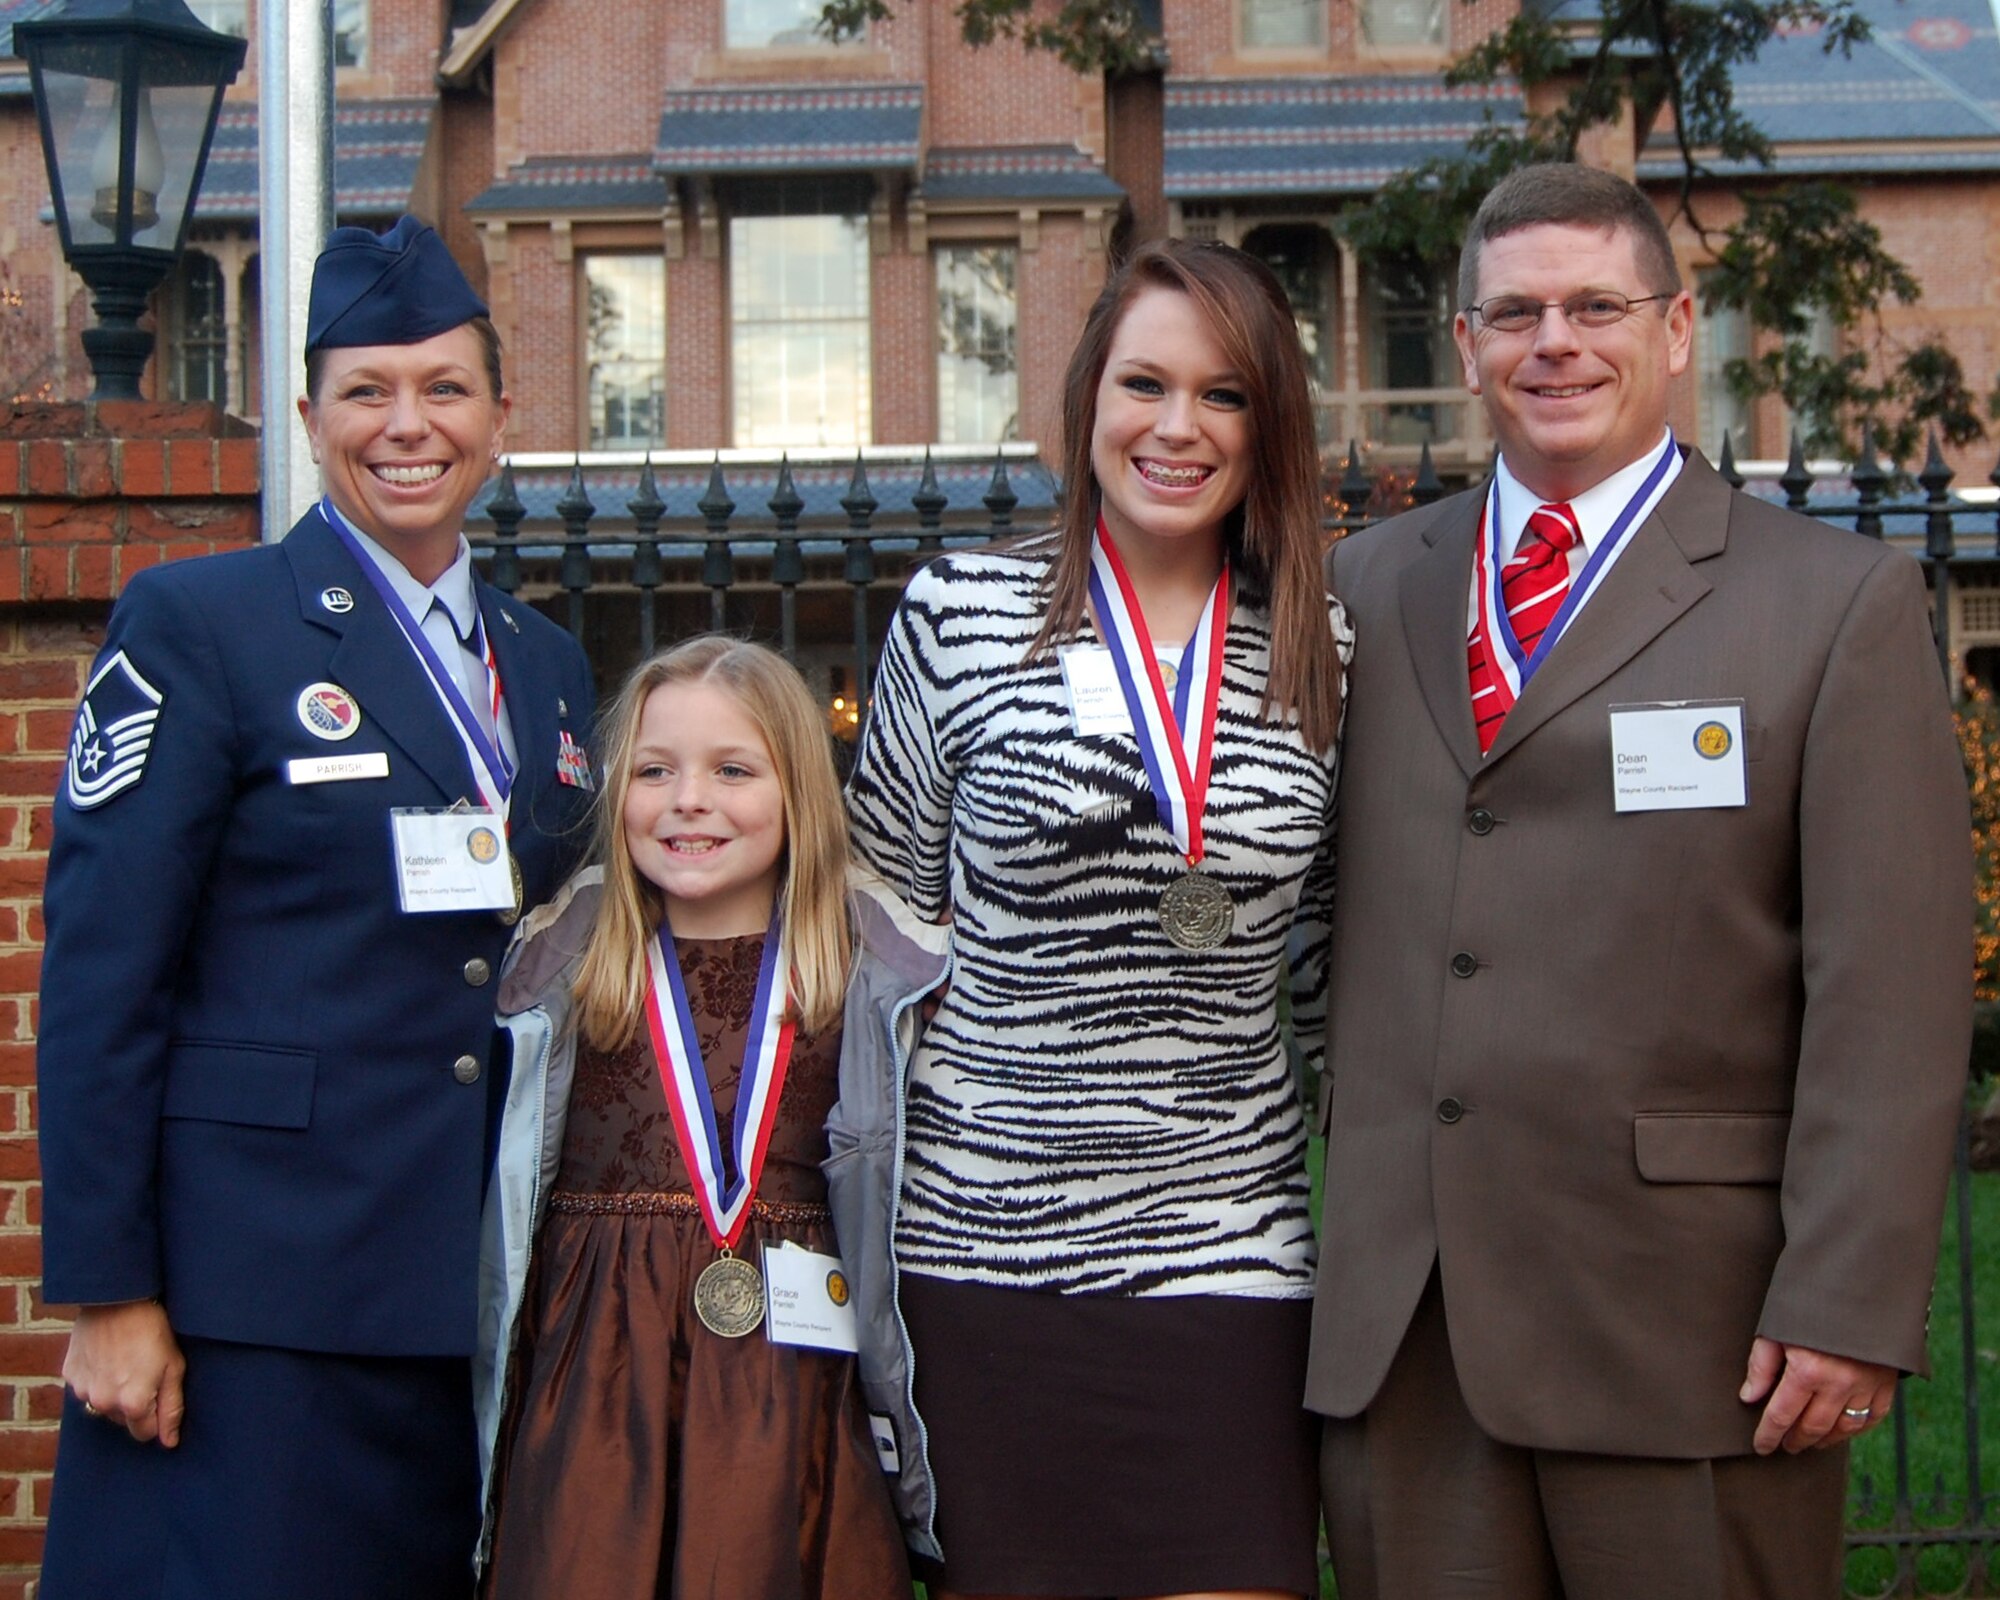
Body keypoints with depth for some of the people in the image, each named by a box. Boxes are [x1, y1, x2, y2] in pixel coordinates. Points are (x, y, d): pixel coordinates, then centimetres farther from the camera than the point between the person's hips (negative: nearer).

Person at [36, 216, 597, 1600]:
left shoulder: (549, 665, 15)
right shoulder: (197, 625, -2)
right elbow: (100, 977, -8)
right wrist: (110, 1293, -13)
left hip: (486, 1295, 6)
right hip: (262, 1296, -5)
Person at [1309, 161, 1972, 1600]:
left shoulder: (1841, 602, 1)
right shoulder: (1368, 589, 13)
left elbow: (1891, 993, -5)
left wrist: (1849, 1309, -11)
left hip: (1689, 1321, -3)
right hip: (1398, 1324, 4)